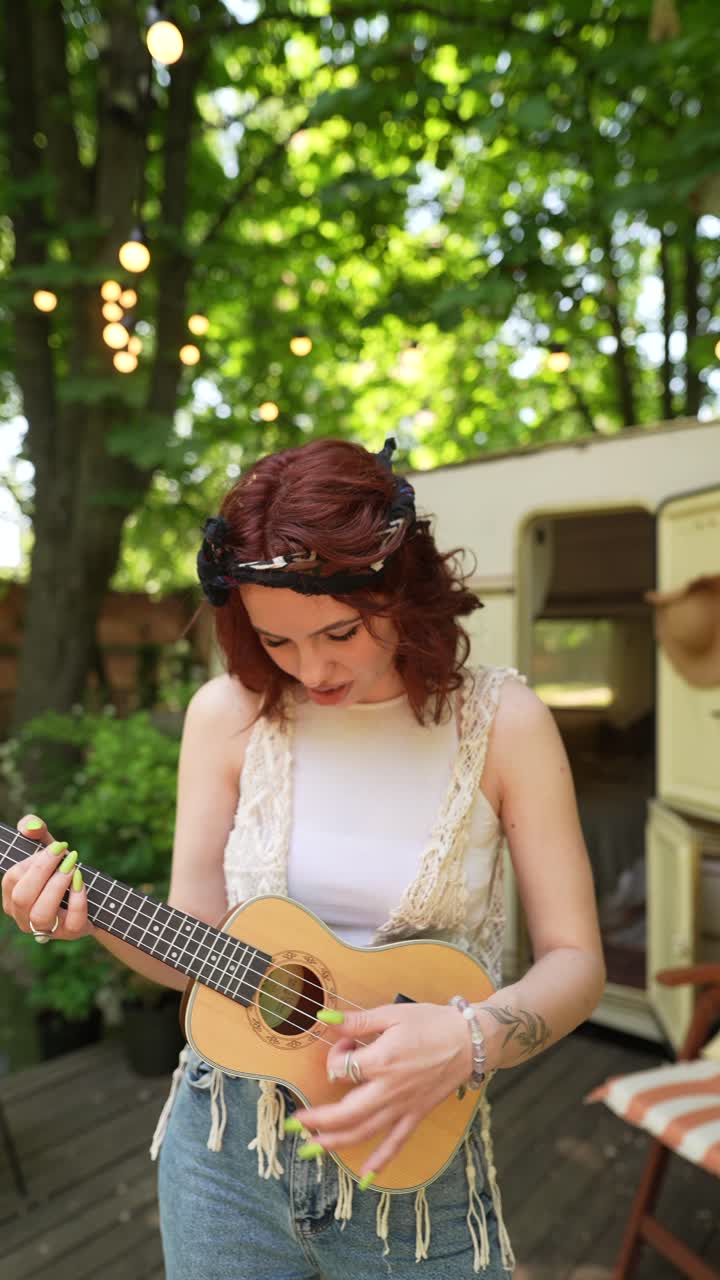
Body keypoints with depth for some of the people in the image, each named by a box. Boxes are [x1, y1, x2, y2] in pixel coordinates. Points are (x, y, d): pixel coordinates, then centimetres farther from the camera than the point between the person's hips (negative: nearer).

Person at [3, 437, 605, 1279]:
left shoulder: (501, 721, -14)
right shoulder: (230, 712, -10)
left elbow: (574, 961, -10)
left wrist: (468, 1039, -27)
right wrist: (92, 915, -23)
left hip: (416, 1160, -1)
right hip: (224, 1150, 2)